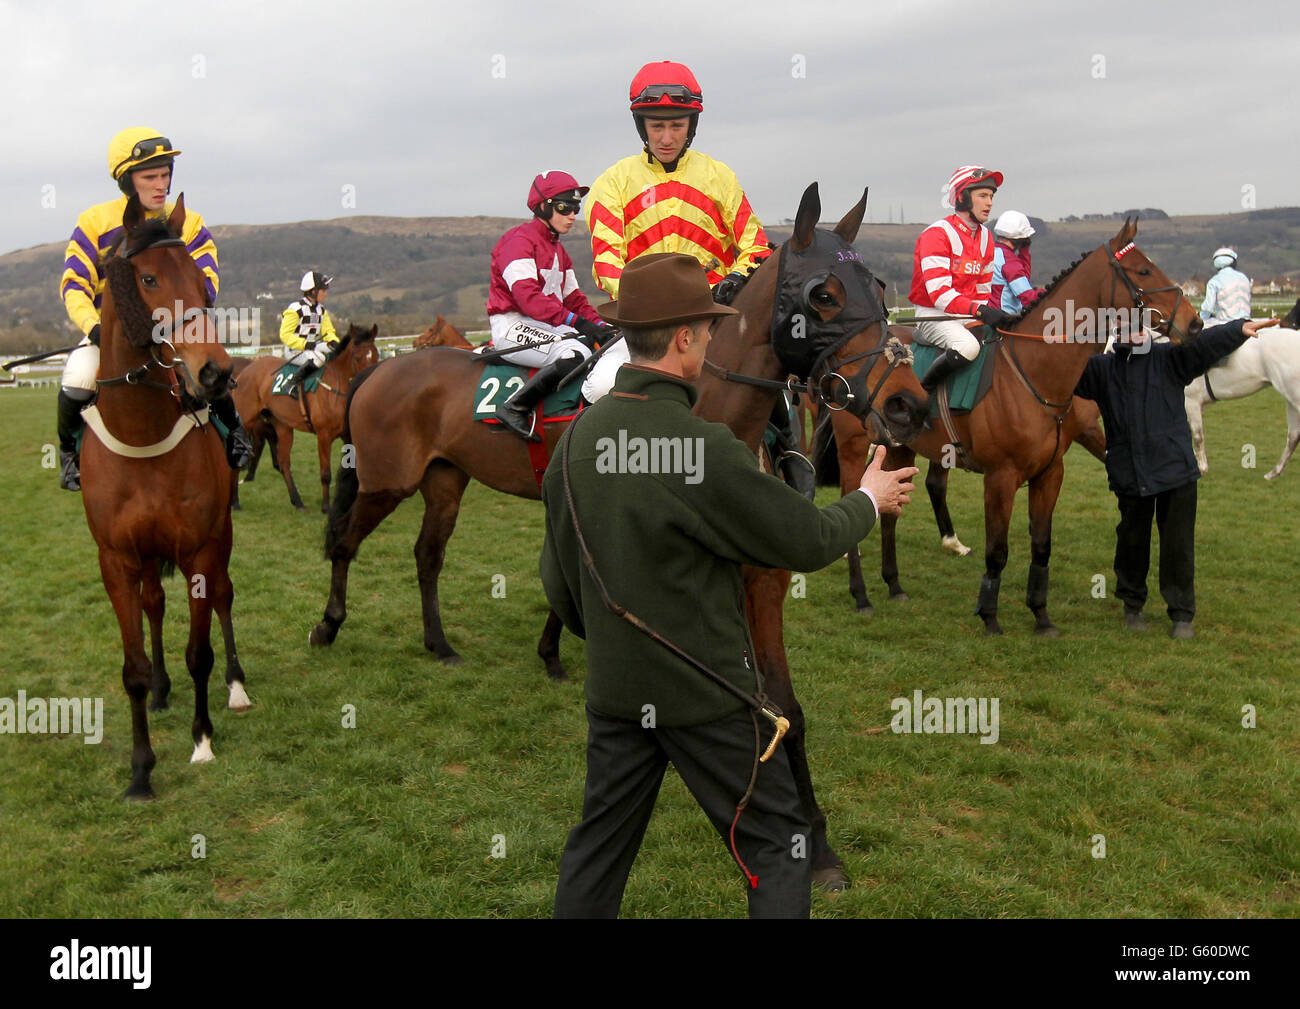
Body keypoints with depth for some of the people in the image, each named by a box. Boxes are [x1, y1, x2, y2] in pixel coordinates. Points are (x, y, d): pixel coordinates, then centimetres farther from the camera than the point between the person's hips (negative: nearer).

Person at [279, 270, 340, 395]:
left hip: (315, 347, 8)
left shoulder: (321, 310, 14)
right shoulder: (295, 309, -11)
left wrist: (333, 341, -11)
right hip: (297, 351, -8)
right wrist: (305, 344, -26)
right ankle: (292, 383, -26)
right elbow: (285, 335, -14)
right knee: (319, 357, -35)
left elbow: (328, 331, 14)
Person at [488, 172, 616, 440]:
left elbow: (573, 298, 18)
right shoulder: (519, 240, -10)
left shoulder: (558, 250, 22)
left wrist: (599, 326, -2)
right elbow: (527, 297, -24)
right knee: (576, 353, -32)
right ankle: (515, 408, -25)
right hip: (513, 326, -10)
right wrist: (576, 322, -32)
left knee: (609, 346, -4)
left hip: (547, 325, 10)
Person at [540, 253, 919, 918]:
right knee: (777, 845, 10)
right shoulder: (704, 450, -22)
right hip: (705, 691, -6)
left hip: (614, 689, 6)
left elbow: (559, 581, 8)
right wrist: (869, 500, 8)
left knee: (598, 846, 19)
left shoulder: (576, 439, -2)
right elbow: (807, 541, -12)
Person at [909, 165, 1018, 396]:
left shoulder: (985, 236, 14)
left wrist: (992, 313, -2)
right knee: (967, 346, -34)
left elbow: (983, 289, 18)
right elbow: (938, 292, -23)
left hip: (970, 313, 8)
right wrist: (979, 310, -33)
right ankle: (921, 390, -16)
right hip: (933, 314, -8)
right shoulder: (937, 234, -13)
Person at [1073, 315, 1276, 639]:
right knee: (1132, 542, 14)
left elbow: (1203, 345, -14)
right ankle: (1133, 605, 34)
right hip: (1129, 475, 2)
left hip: (1175, 470, -2)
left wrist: (1239, 329, -30)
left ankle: (1182, 615, 15)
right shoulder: (1101, 369, 6)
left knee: (1178, 546, 2)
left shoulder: (1169, 358, 1)